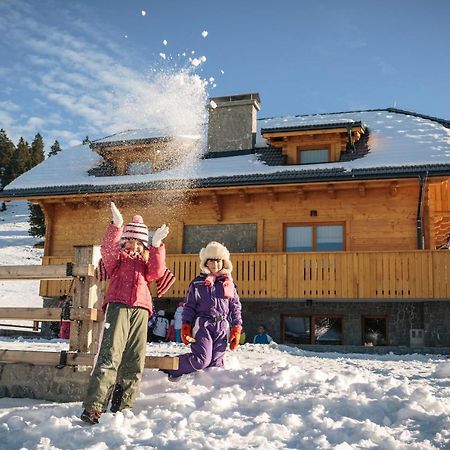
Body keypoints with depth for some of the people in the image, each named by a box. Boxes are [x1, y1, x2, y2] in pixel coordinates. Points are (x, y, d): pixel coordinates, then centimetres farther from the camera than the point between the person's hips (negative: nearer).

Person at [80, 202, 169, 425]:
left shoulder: (147, 260, 27)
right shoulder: (117, 257, 19)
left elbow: (157, 272, 5)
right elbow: (107, 250, -5)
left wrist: (157, 245, -6)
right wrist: (116, 226, -19)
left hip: (140, 309, 4)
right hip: (117, 305, -4)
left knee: (134, 362, -1)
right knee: (109, 356, -17)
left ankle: (122, 406, 6)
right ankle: (92, 407, -21)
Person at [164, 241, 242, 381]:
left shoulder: (229, 283, 12)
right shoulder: (197, 283, 5)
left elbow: (235, 307, 14)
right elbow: (189, 306, 5)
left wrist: (236, 329, 7)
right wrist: (186, 326, -5)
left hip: (222, 327, 3)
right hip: (202, 324, -3)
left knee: (216, 362, 0)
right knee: (202, 359, -14)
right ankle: (170, 366, 4)